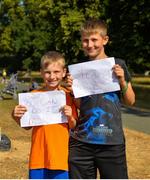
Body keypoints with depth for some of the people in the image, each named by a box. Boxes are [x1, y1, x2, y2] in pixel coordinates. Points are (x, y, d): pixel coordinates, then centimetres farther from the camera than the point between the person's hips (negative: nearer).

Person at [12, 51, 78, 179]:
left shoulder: (68, 96, -1)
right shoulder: (34, 95, 1)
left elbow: (74, 127, 2)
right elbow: (27, 126, 8)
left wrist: (70, 117, -18)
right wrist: (17, 117, -11)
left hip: (60, 156, -1)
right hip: (38, 155, 1)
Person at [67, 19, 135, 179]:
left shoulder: (117, 64, 2)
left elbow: (130, 101, 6)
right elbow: (78, 106, 10)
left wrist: (122, 80, -10)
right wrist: (72, 90, -8)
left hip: (112, 141, -2)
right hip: (81, 141, 2)